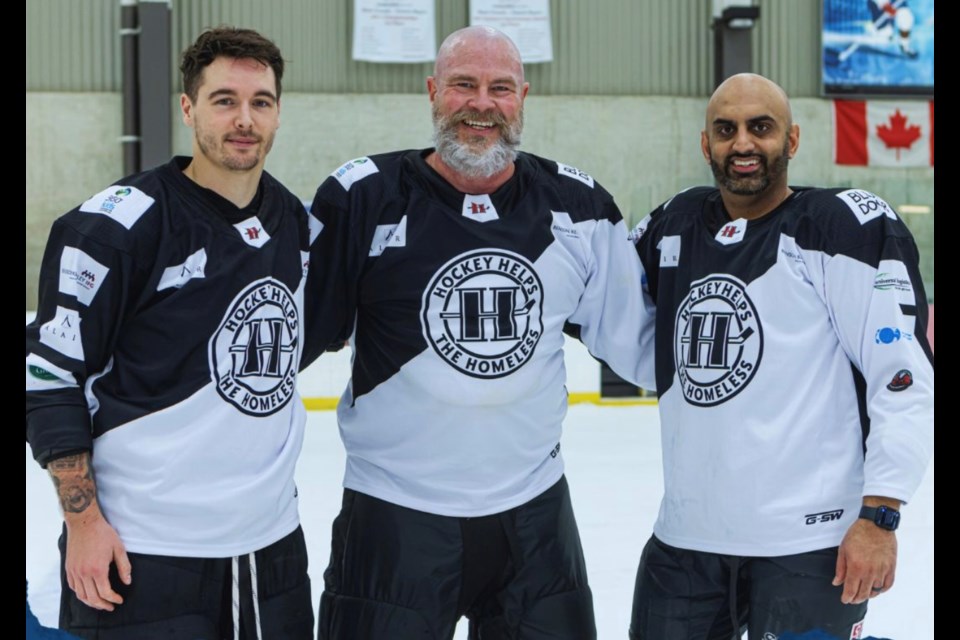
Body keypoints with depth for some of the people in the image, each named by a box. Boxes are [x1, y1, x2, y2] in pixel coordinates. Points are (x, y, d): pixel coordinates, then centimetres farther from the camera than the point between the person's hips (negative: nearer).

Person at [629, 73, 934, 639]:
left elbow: (906, 377, -12)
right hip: (684, 540, 6)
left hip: (809, 548, -5)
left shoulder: (850, 227, -8)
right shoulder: (672, 228, 10)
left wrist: (879, 514, -17)